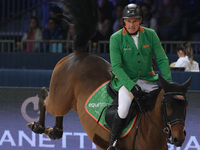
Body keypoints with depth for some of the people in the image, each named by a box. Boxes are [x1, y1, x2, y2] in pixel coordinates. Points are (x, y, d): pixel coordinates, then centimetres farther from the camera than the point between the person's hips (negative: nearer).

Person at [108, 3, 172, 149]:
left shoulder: (150, 34, -2)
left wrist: (168, 82, -13)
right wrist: (131, 86, -25)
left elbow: (162, 60, 1)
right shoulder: (116, 38, -10)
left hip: (148, 79, 4)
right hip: (126, 80, -4)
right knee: (123, 110, -27)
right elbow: (116, 66, -13)